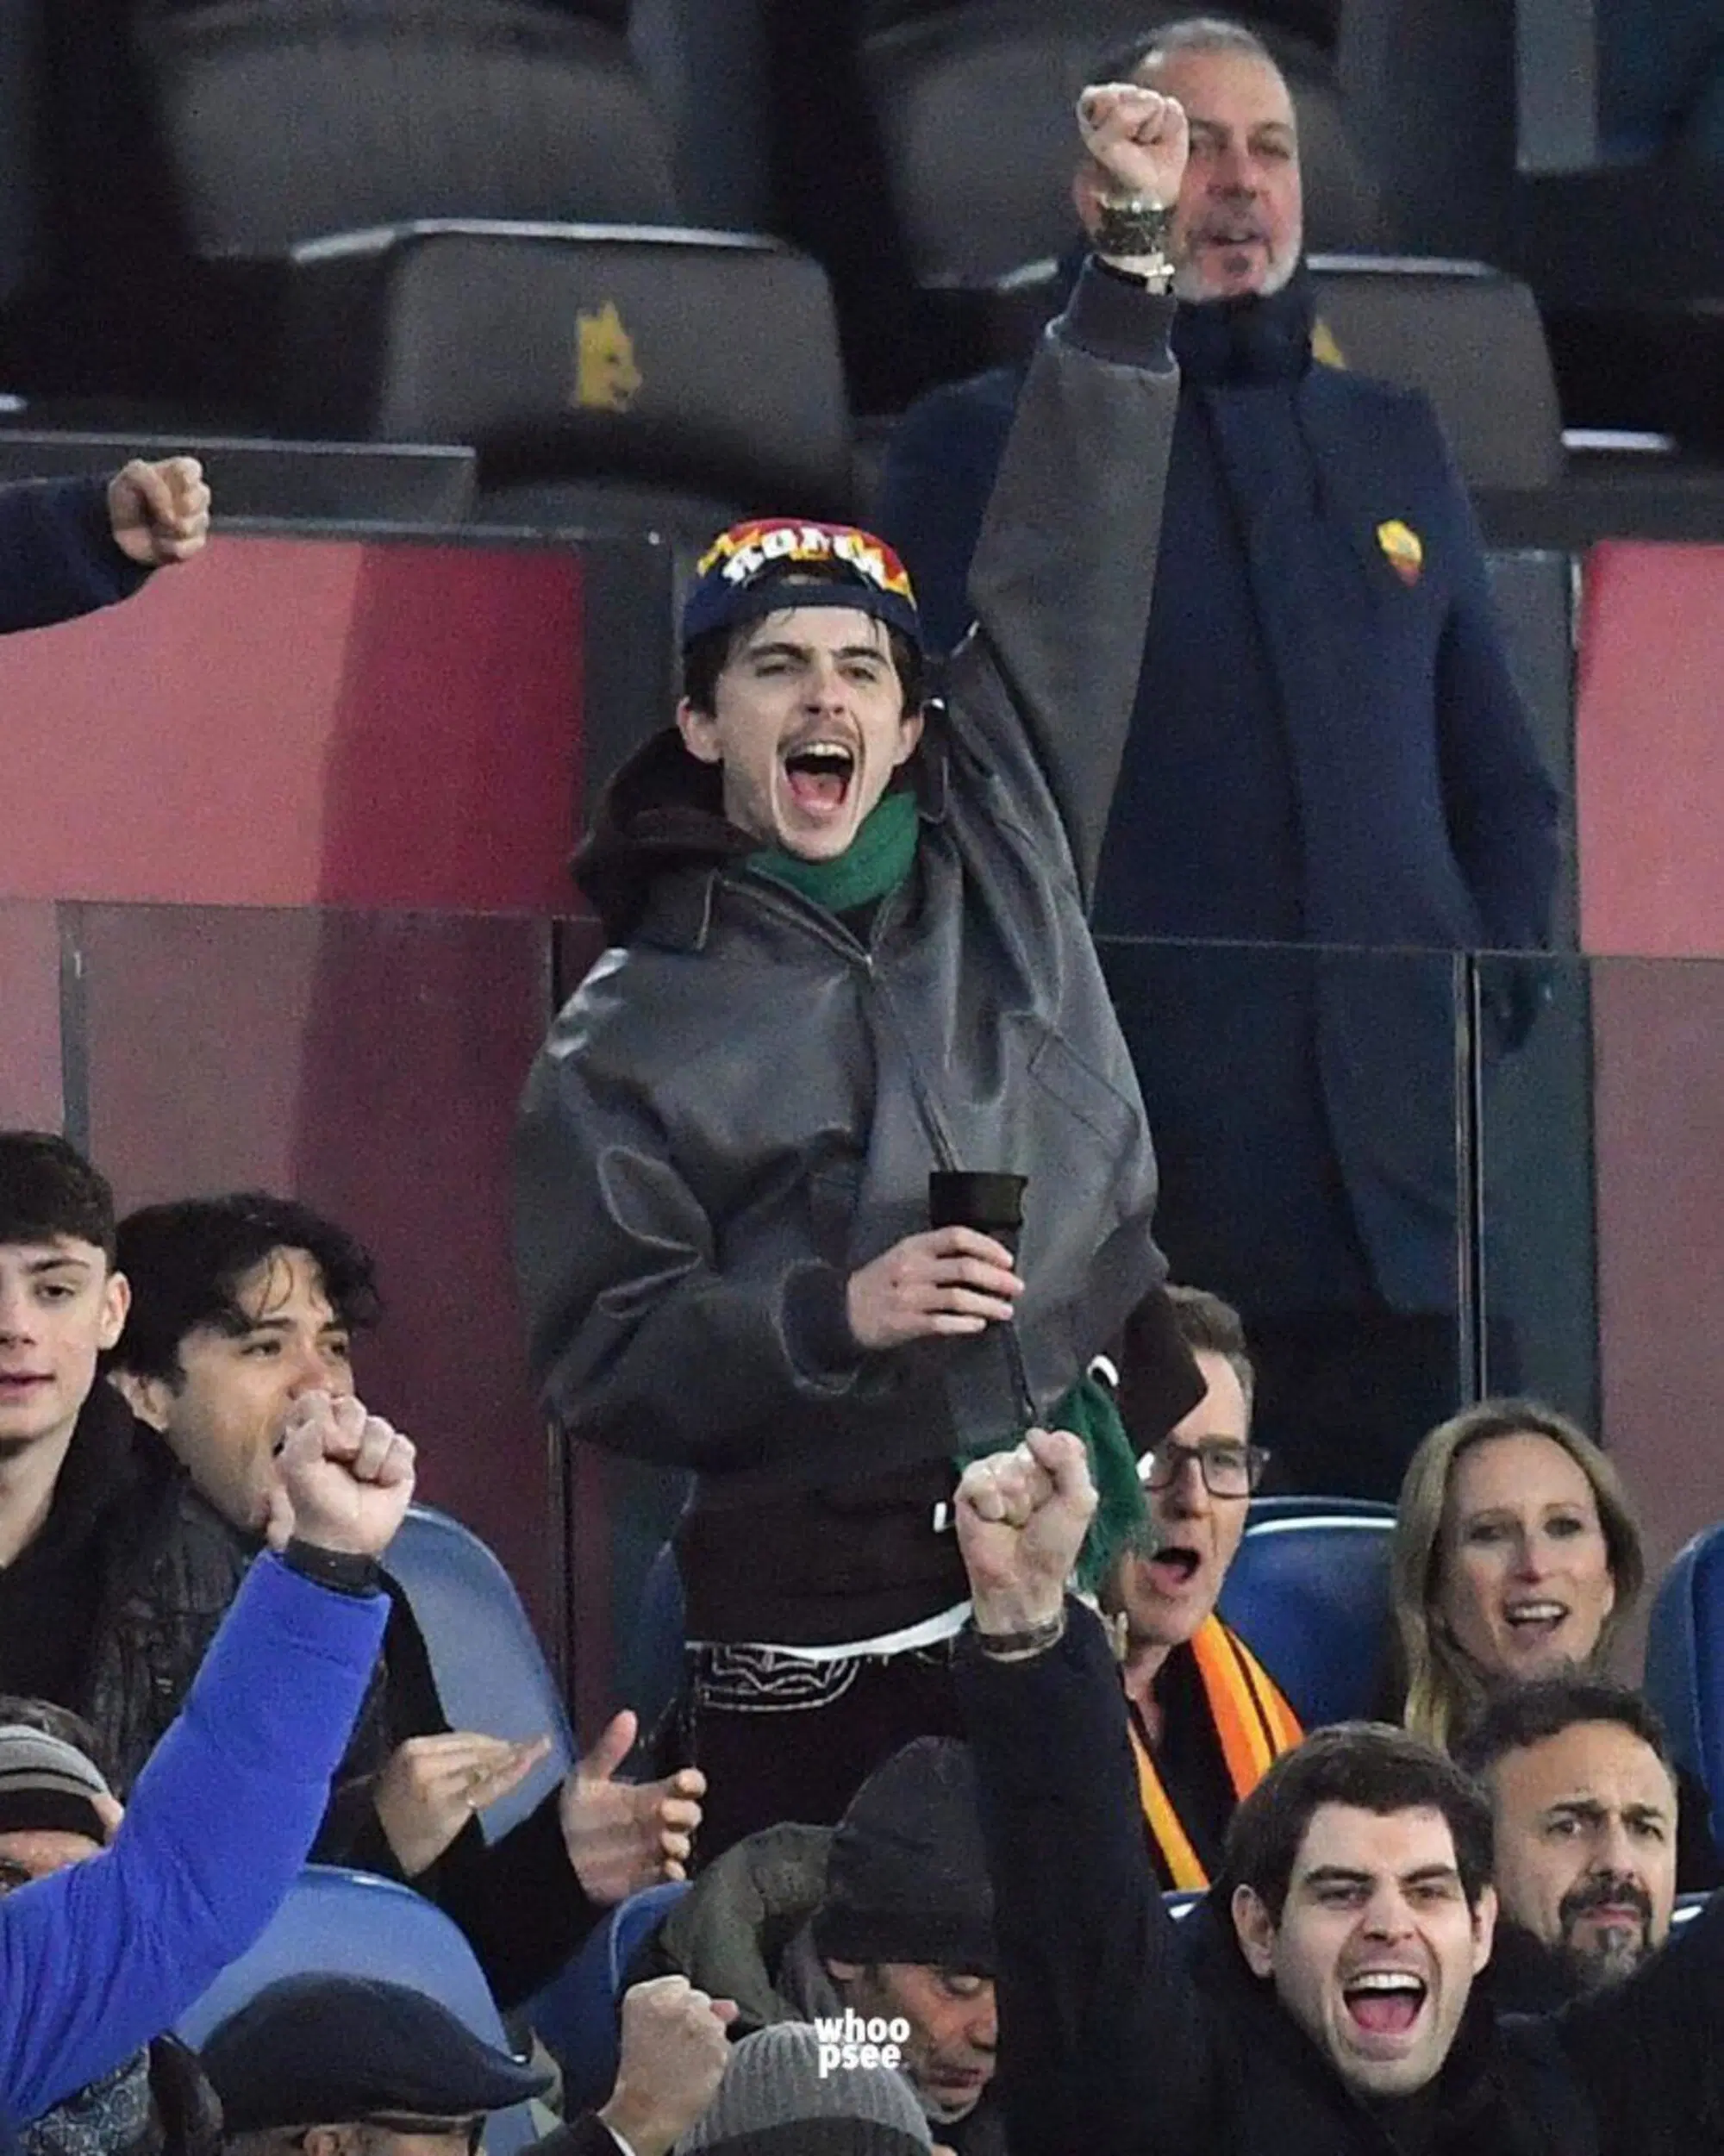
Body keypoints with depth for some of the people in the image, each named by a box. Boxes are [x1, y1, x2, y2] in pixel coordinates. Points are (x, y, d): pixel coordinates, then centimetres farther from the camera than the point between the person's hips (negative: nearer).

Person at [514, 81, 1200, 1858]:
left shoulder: (1000, 859, 12)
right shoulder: (635, 1036, 2)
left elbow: (1065, 589, 10)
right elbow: (600, 1363, -2)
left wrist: (1129, 270, 6)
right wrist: (832, 1317, -16)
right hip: (817, 1640, -3)